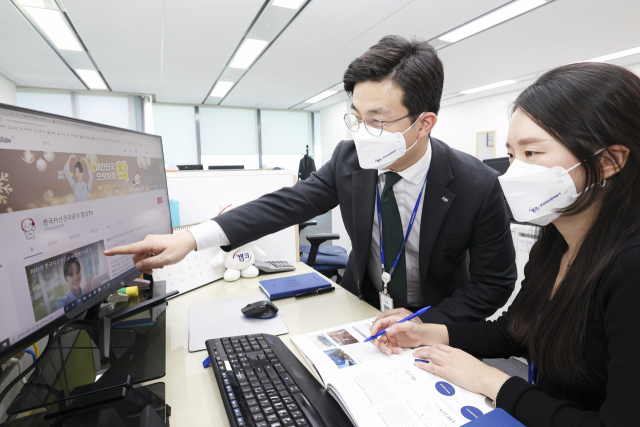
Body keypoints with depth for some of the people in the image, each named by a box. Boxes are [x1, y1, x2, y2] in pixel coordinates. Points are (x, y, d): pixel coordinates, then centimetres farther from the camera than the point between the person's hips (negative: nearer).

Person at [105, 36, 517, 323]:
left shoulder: (478, 187, -22)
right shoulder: (349, 159, -13)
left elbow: (494, 284, -12)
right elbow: (287, 203, -14)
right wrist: (191, 238, -23)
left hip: (433, 322, -2)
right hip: (362, 308, 3)